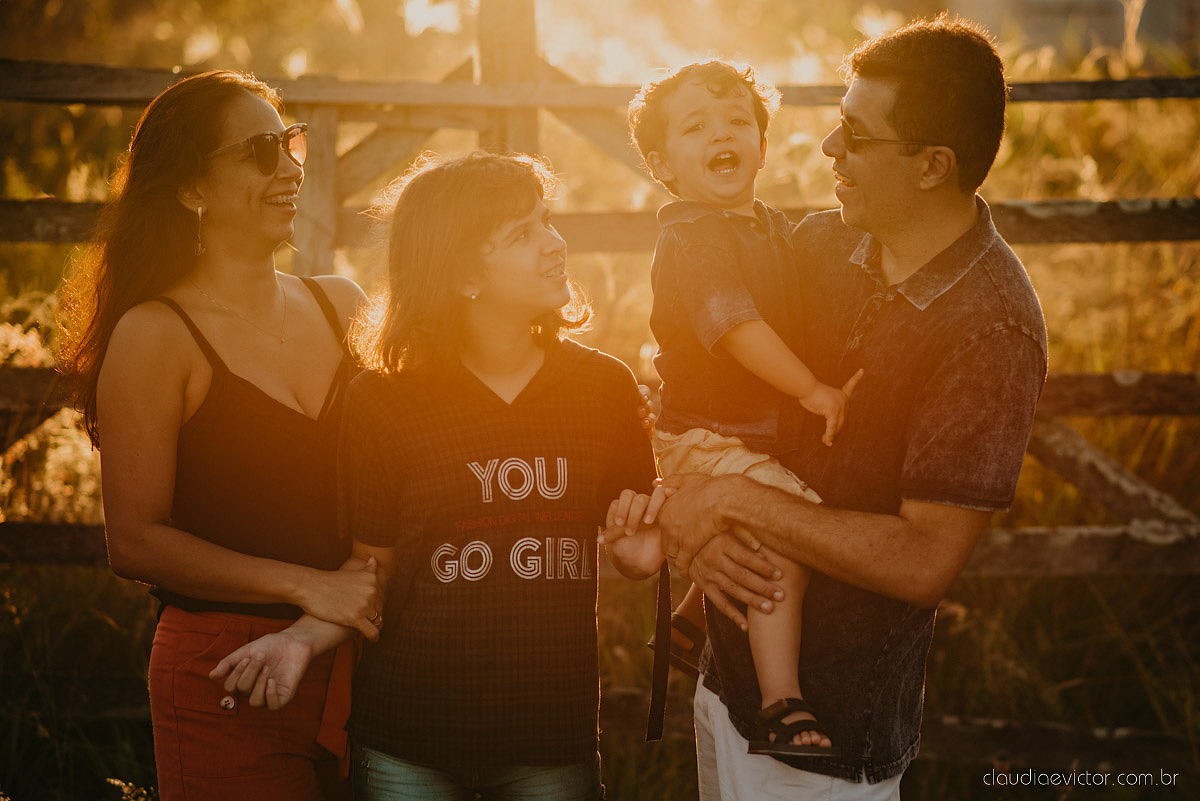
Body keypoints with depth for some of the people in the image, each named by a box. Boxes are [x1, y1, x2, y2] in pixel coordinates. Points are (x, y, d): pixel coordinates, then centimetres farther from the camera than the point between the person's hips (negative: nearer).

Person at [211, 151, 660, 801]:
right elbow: (373, 569, 1)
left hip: (553, 737, 2)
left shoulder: (603, 386, 3)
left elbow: (637, 546, 11)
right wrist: (303, 638, -15)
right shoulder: (381, 400, -4)